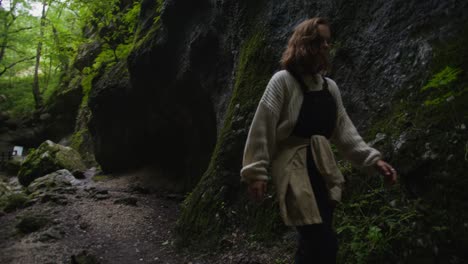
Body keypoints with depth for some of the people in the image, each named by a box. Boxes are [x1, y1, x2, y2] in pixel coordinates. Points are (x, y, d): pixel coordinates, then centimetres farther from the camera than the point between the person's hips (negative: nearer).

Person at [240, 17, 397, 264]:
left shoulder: (330, 87, 12)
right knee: (324, 244, -12)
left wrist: (372, 159, 0)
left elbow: (344, 130, 10)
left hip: (323, 171, 7)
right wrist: (257, 171, -14)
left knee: (313, 244, 14)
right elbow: (262, 129, -11)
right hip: (295, 170, -7)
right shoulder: (282, 81, -8)